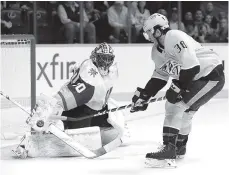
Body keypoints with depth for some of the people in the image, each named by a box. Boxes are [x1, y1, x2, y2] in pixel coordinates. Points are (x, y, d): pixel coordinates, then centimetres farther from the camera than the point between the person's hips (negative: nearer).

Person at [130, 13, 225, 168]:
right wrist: (143, 96, 9)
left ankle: (169, 151, -19)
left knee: (176, 106, -17)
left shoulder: (175, 38, -23)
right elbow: (159, 78, 16)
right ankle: (179, 147, 39)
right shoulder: (158, 50, 8)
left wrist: (176, 88, -21)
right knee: (184, 110, 20)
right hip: (196, 78, 10)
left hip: (212, 75, -10)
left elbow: (192, 68, -28)